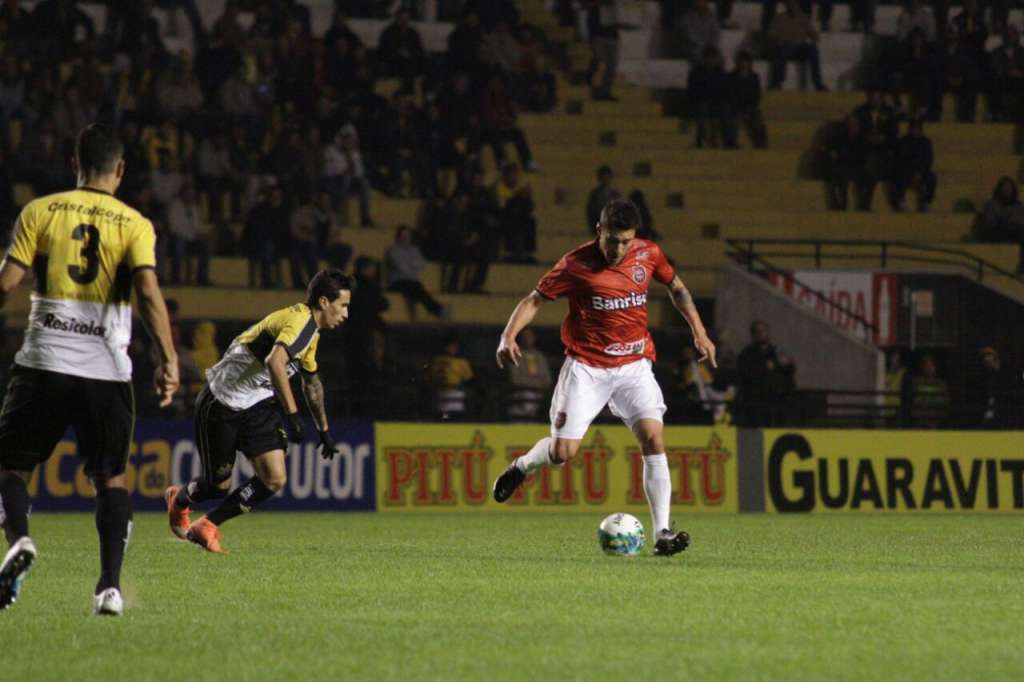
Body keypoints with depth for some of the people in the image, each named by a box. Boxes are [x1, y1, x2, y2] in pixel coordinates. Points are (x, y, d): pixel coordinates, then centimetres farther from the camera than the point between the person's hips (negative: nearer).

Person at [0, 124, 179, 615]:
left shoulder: (40, 212, 3)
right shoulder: (134, 224, 2)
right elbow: (148, 290, -11)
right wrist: (168, 360, -11)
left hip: (44, 363, 0)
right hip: (107, 369, 1)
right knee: (110, 478, 12)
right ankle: (110, 584, -2)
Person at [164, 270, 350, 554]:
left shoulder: (310, 330, 10)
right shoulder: (300, 320, -22)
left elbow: (311, 381, 27)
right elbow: (275, 361, -39)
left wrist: (324, 431, 33)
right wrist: (293, 415, -42)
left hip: (258, 403, 8)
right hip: (222, 404, -8)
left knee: (275, 480, -8)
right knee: (219, 486, 3)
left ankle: (208, 526, 7)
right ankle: (180, 500, 39)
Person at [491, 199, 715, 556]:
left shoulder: (649, 255, -1)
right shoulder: (576, 264, -12)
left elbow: (677, 288, 18)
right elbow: (535, 300, -5)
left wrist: (699, 333, 13)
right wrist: (509, 336, -20)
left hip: (634, 363, 3)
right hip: (586, 366, -3)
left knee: (653, 437, -15)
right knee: (563, 451, -7)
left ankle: (662, 533, -15)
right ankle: (522, 466, 30)